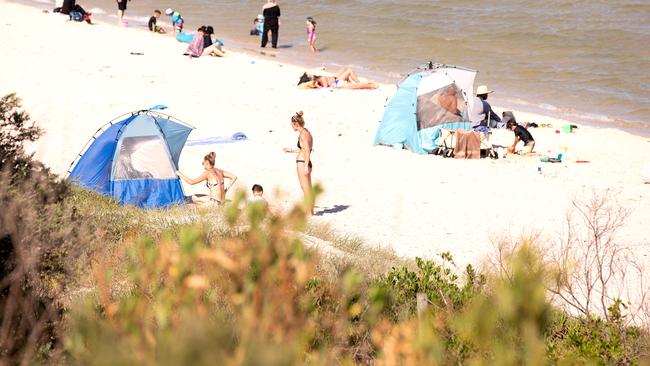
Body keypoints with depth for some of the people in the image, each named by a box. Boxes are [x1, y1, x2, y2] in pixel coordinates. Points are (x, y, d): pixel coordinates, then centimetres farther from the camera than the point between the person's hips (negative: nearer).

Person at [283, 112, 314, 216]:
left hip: (302, 163, -10)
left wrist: (306, 166, -23)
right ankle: (310, 210, 26)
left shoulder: (303, 134, -14)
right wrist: (291, 150, 29)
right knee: (308, 189, 17)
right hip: (307, 163, 10)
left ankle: (309, 212, 0)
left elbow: (307, 150, -21)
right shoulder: (307, 132, 14)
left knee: (306, 189, -4)